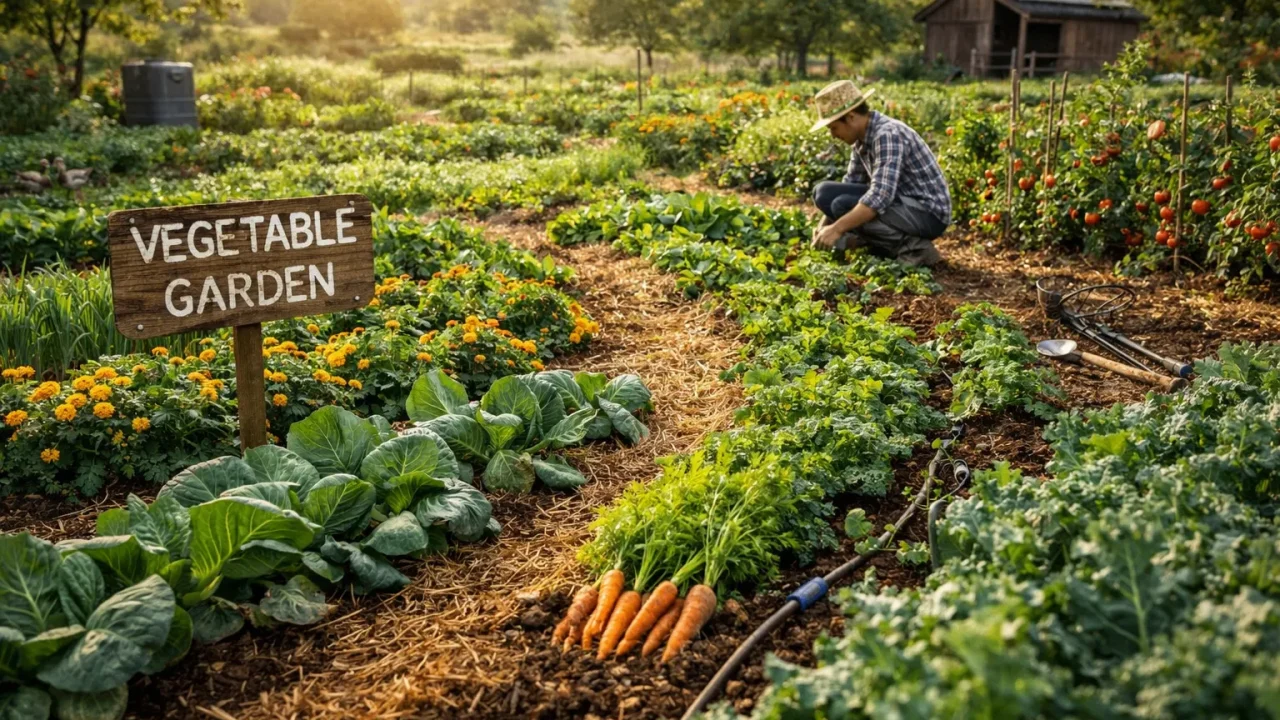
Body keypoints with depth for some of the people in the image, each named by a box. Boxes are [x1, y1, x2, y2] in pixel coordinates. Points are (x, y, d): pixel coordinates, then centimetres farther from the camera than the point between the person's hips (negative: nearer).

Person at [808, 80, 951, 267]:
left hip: (928, 212, -9)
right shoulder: (863, 136, 4)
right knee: (823, 192, -1)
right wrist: (825, 223, 3)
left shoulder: (888, 135, -24)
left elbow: (880, 197, -34)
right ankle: (889, 243, 2)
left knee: (843, 206, -26)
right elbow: (850, 183, 15)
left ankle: (912, 246, -12)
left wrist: (837, 229, -33)